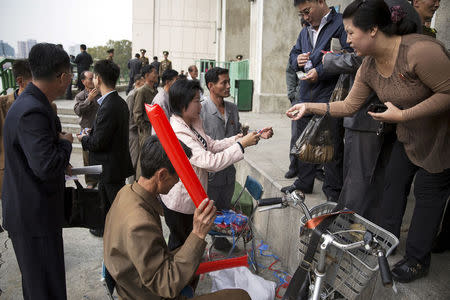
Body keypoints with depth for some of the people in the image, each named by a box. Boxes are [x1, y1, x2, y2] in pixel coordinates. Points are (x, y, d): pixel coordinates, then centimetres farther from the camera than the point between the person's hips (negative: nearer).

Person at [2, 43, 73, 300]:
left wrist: (61, 164, 13)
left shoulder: (30, 103, 7)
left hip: (31, 210, 10)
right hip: (34, 216, -10)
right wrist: (66, 142, -15)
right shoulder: (32, 112, -26)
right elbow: (46, 166, -31)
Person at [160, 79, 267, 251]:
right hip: (179, 204, -9)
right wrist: (241, 145, -28)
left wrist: (236, 138, -10)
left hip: (191, 198, 9)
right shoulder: (177, 134, -31)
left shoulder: (193, 122, 0)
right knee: (180, 244, 14)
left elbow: (211, 145, 3)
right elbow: (211, 162, -34)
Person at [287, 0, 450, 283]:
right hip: (410, 134, 7)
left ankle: (417, 259, 18)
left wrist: (402, 115, -29)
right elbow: (349, 106, 0)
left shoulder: (420, 50, -33)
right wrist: (309, 107, -4)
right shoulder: (368, 68, -6)